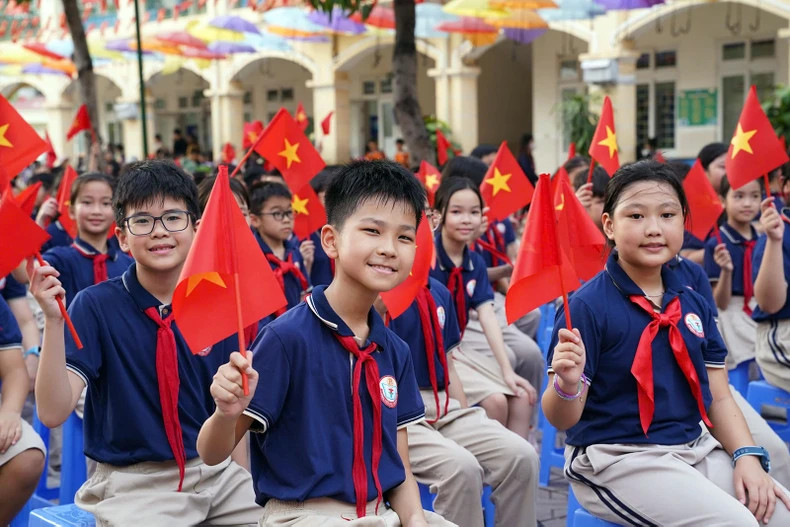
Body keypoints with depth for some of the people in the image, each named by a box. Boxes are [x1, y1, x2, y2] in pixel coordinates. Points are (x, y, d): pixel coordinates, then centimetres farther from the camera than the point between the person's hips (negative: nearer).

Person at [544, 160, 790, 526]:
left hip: (694, 449, 7)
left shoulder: (694, 304, 7)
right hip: (618, 458, -7)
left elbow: (717, 397, 12)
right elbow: (562, 420, -14)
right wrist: (567, 384, -35)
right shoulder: (588, 306, -13)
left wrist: (747, 456, -3)